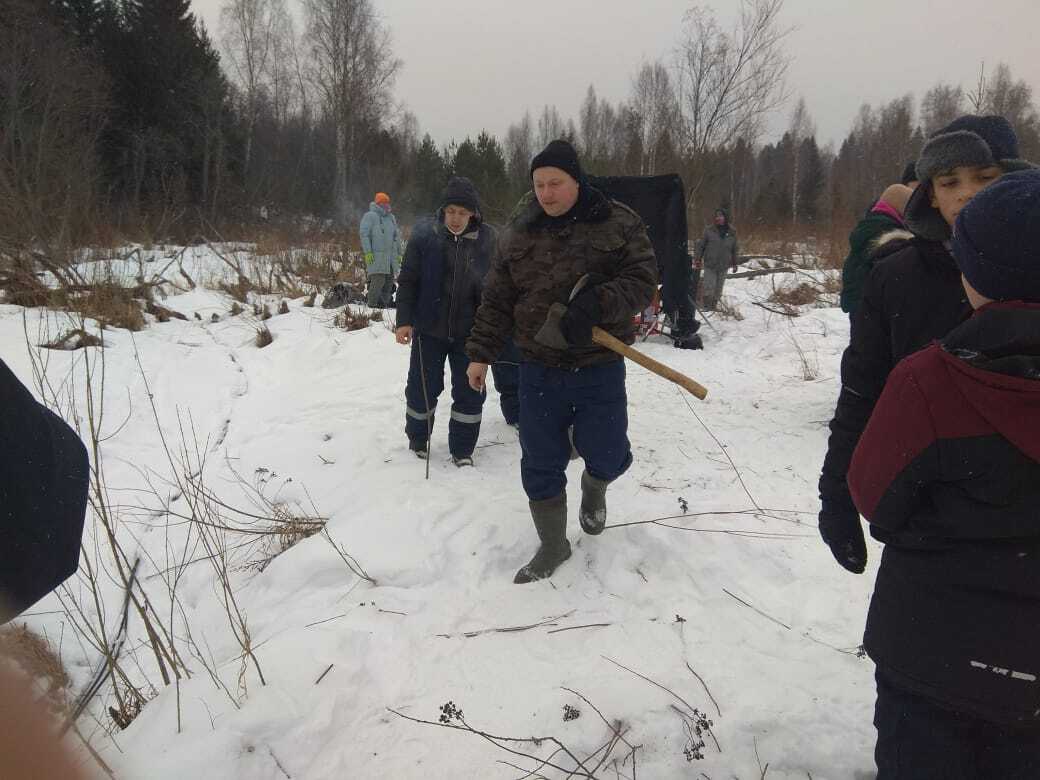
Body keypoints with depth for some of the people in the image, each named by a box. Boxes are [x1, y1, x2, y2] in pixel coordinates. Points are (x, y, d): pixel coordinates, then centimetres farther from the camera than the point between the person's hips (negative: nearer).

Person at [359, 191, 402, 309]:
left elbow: (397, 236, 24)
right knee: (378, 279, -15)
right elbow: (364, 235, -8)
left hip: (391, 255, 7)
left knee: (390, 280, 3)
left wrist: (399, 254, 19)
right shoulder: (370, 216, -1)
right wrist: (368, 252, -16)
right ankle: (372, 303, -7)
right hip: (376, 255, -7)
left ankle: (384, 303, 10)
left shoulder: (392, 218, 20)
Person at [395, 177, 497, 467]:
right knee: (422, 388, 10)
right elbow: (408, 280, -3)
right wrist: (404, 320, -9)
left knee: (470, 391, 5)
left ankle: (462, 450, 21)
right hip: (429, 328, -1)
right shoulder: (425, 234, -8)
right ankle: (417, 440, 34)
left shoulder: (486, 239, -5)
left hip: (468, 331, 1)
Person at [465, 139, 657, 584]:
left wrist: (596, 305, -26)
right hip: (538, 368, 2)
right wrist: (480, 353, 1)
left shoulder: (617, 224, -4)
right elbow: (496, 301, 7)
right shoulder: (520, 234, 4)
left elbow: (642, 279, -9)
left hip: (599, 367, -2)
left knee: (605, 454, 0)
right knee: (540, 463, 6)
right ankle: (552, 545, 26)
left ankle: (595, 486, 40)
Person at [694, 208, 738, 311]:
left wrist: (735, 263, 17)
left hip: (724, 267, 3)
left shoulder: (732, 233, 5)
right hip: (710, 265, -3)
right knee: (709, 288, -8)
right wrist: (697, 259, -3)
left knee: (718, 290, 9)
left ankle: (713, 306, 21)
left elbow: (734, 249, 15)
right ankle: (705, 306, 5)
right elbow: (700, 246, 1)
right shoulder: (709, 231, -3)